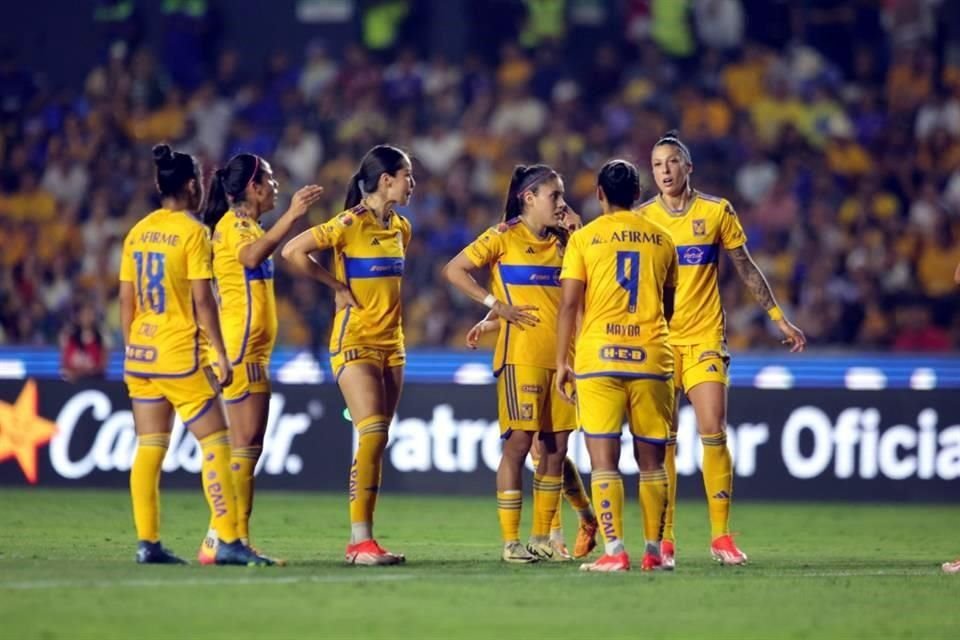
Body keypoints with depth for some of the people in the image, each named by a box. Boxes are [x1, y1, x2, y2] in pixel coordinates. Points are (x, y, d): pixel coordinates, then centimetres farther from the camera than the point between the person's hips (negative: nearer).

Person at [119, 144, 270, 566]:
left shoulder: (138, 231, 8)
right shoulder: (192, 231, -9)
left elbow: (126, 299, 10)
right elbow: (202, 300, -13)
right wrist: (221, 355, -10)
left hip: (140, 353, 7)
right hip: (180, 355, -7)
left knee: (149, 449, 9)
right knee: (215, 443, -2)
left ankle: (147, 543, 6)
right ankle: (228, 542, -7)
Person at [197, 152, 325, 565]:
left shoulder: (244, 224, 19)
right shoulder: (233, 223, -11)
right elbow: (252, 255, -35)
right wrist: (292, 215, -38)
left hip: (251, 348, 10)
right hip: (241, 348, -10)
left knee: (247, 445, 9)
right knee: (245, 443, -12)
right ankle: (222, 539, -13)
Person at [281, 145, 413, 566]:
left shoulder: (400, 227, 11)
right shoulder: (350, 224, -12)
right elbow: (292, 252, -18)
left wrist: (393, 319, 12)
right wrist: (337, 286, -13)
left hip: (391, 344, 7)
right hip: (355, 343, -7)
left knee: (376, 443, 6)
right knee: (372, 436, -16)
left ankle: (362, 540, 9)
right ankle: (360, 540, -16)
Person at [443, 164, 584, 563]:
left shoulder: (561, 242, 15)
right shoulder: (503, 237, -2)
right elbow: (454, 271, -4)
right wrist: (495, 304, -10)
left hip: (561, 356, 6)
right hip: (521, 355, -6)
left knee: (556, 447, 6)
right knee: (519, 442, -7)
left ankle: (542, 537, 15)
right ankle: (510, 541, -4)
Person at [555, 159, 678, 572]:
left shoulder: (583, 239, 1)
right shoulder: (662, 240, 9)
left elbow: (569, 305, -3)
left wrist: (562, 362, 3)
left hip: (598, 357, -2)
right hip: (652, 358, 2)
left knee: (603, 458, -3)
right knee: (651, 460, 9)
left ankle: (614, 551, -12)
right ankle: (653, 551, 9)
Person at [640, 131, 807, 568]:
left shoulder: (717, 212, 3)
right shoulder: (641, 219, 4)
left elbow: (747, 269, 8)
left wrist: (780, 319, 6)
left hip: (705, 336, -1)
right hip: (657, 339, 1)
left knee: (713, 433, -9)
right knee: (662, 440, -1)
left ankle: (721, 536, -3)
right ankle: (664, 540, 3)